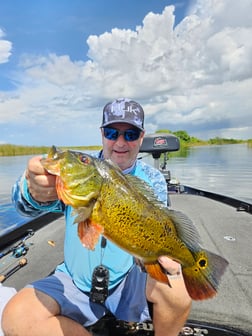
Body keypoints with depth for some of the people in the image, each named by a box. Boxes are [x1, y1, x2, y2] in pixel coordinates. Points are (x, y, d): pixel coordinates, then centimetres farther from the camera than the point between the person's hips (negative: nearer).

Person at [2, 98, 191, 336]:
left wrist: (163, 255, -33)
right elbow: (23, 201, -22)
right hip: (76, 280, 1)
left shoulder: (153, 179, -4)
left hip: (131, 277, 0)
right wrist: (37, 194, -47)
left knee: (177, 288, -25)